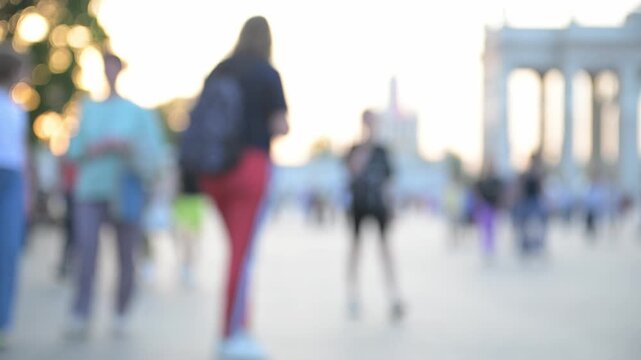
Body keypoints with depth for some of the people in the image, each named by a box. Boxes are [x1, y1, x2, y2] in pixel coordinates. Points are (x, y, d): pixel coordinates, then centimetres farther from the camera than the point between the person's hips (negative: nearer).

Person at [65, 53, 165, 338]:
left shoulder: (139, 112, 5)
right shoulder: (88, 108, 12)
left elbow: (152, 153, 2)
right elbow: (75, 149, 12)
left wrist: (127, 146, -14)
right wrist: (94, 148, -8)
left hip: (125, 194, -1)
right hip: (90, 190, 1)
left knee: (126, 257, 2)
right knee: (86, 251, -16)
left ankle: (121, 315, 17)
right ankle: (80, 317, -18)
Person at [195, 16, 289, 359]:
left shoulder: (218, 71, 13)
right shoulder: (268, 74, -3)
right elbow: (281, 126, -8)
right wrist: (282, 127, 14)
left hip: (215, 169, 6)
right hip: (251, 166, -6)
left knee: (241, 249, 17)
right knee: (243, 252, -3)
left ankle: (240, 327, 14)